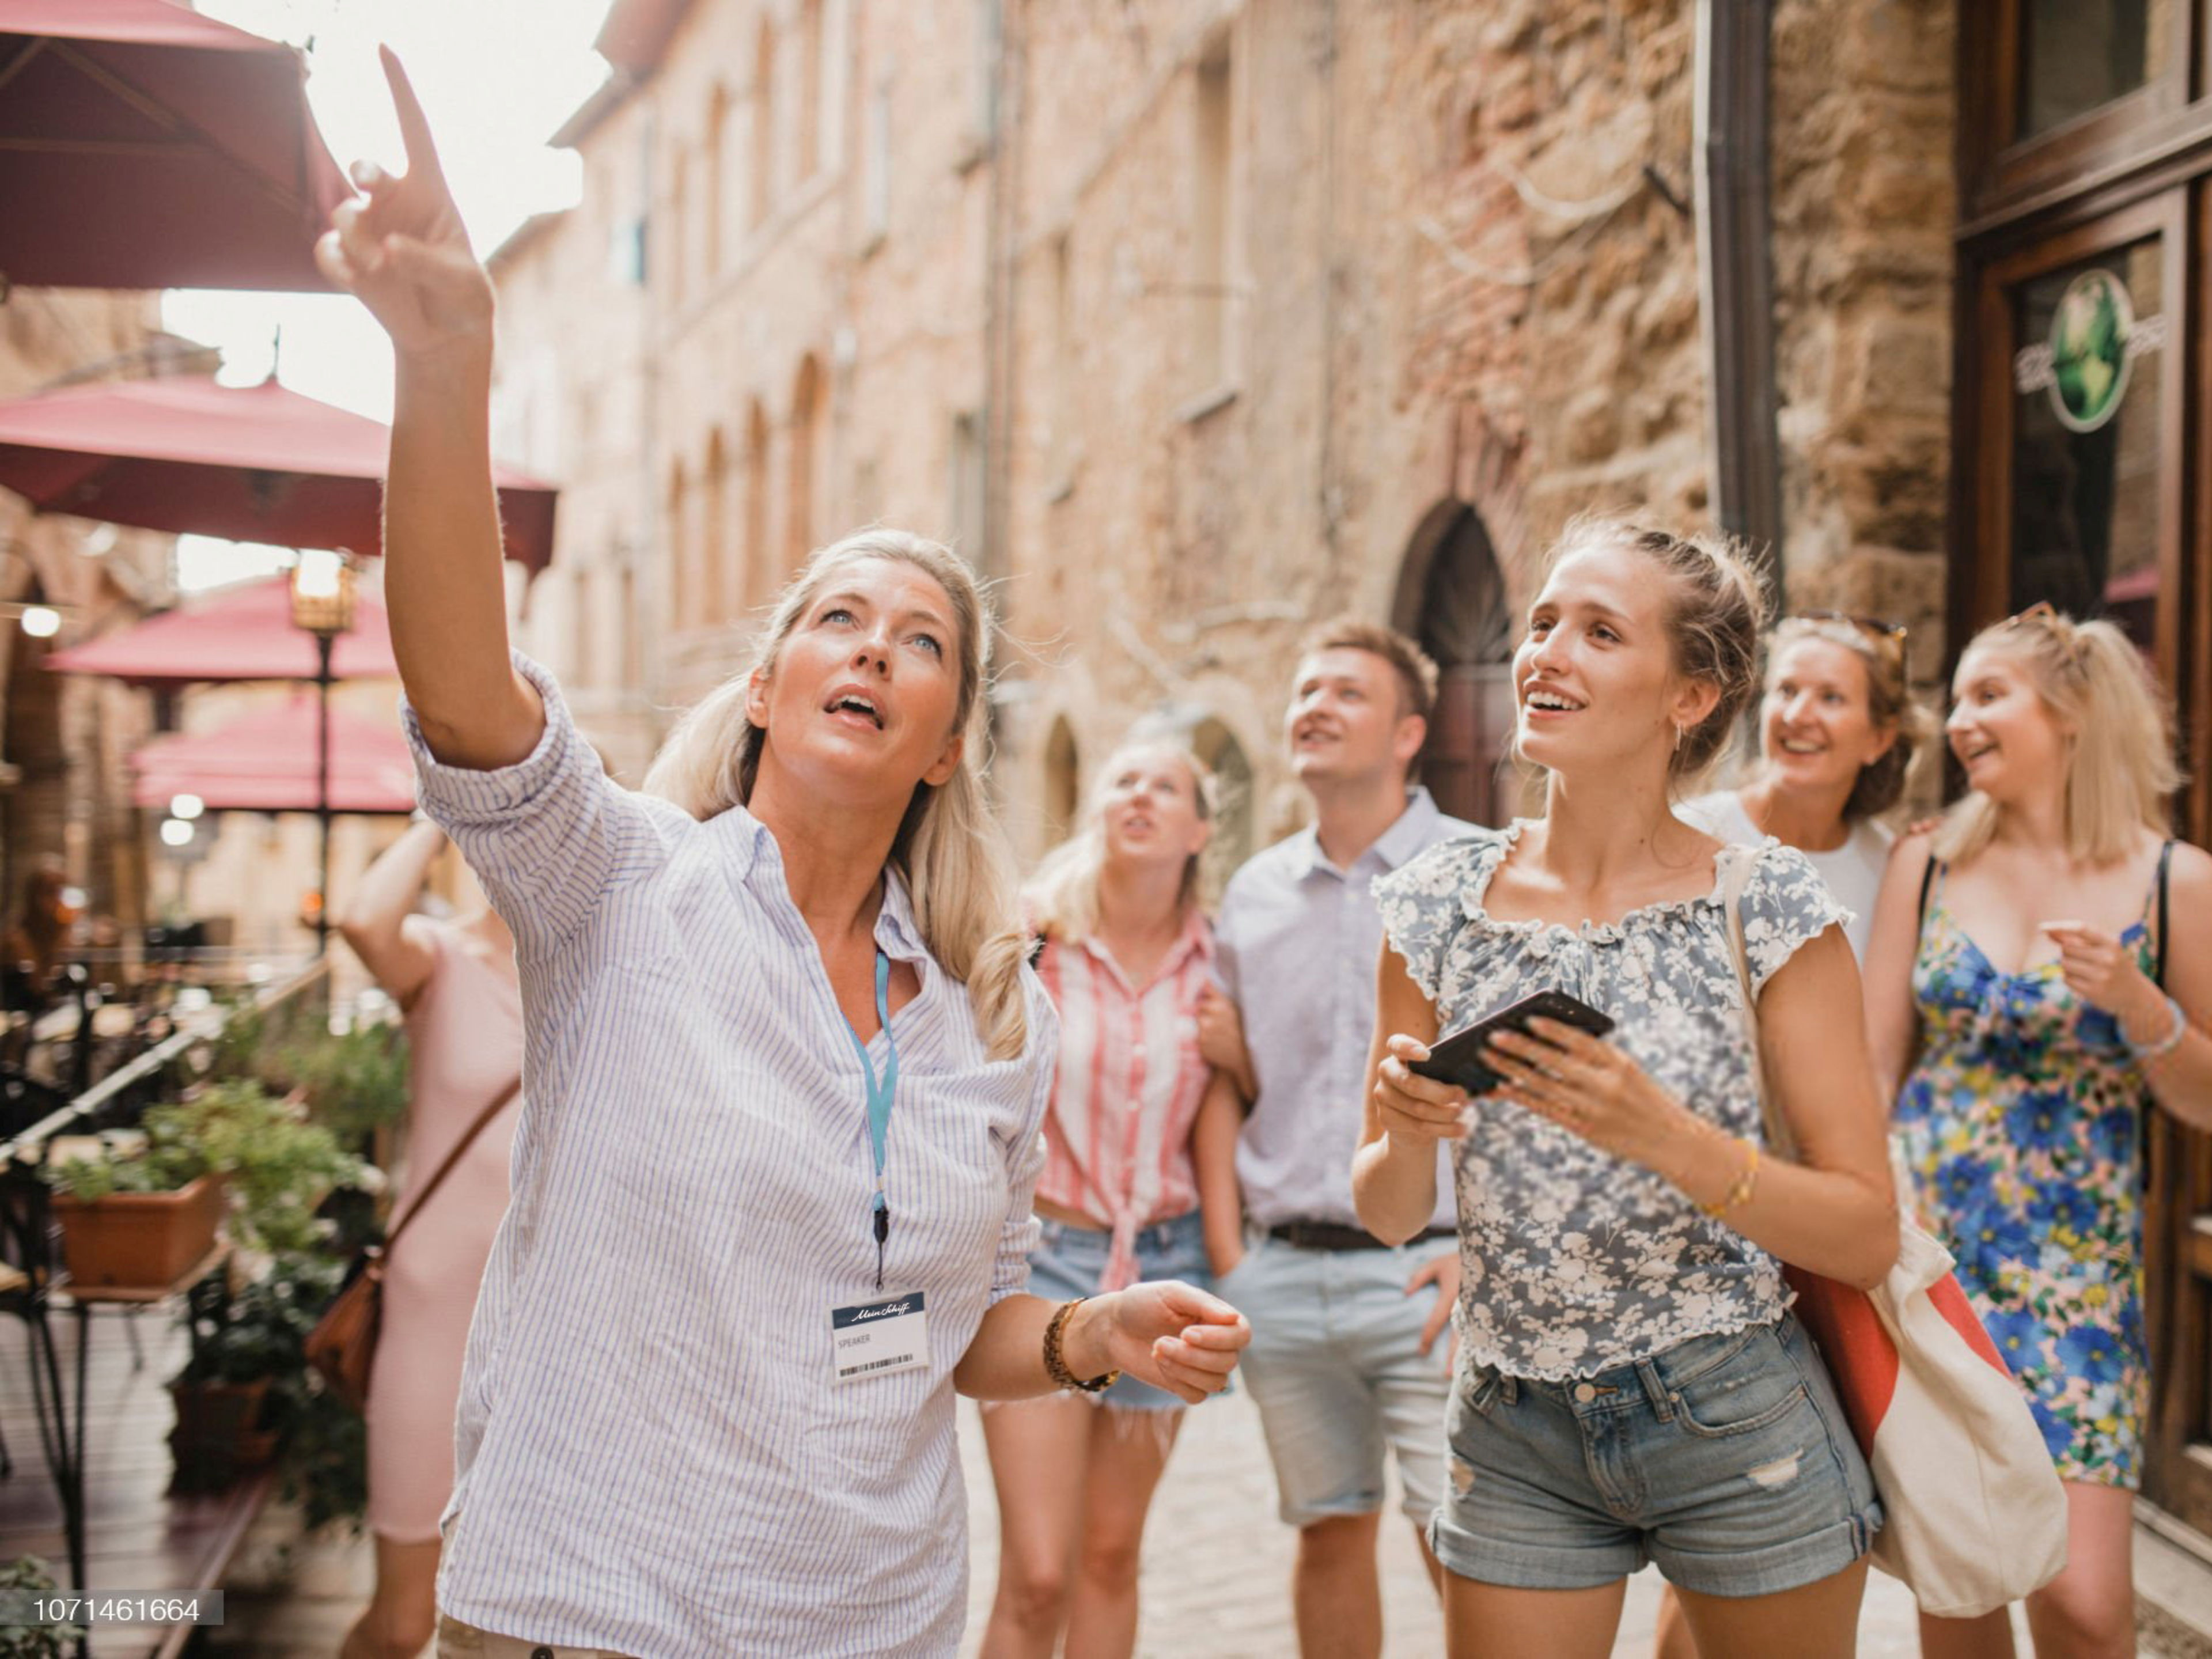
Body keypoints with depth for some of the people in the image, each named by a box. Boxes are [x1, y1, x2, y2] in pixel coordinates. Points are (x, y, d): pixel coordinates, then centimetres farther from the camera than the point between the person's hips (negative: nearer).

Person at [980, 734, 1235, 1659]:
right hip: (1043, 1253, -3)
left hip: (1165, 1262, 3)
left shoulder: (1212, 964, 2)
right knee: (1037, 1574, -7)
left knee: (1111, 1553, 12)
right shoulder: (1034, 941, -7)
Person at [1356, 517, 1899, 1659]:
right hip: (1513, 1436, 2)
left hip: (1738, 1431, -2)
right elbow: (1390, 1216, 4)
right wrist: (1405, 1135, -18)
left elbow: (1868, 1236, -11)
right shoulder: (1436, 904, -3)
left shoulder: (1769, 909, -10)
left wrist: (1665, 1136, -26)